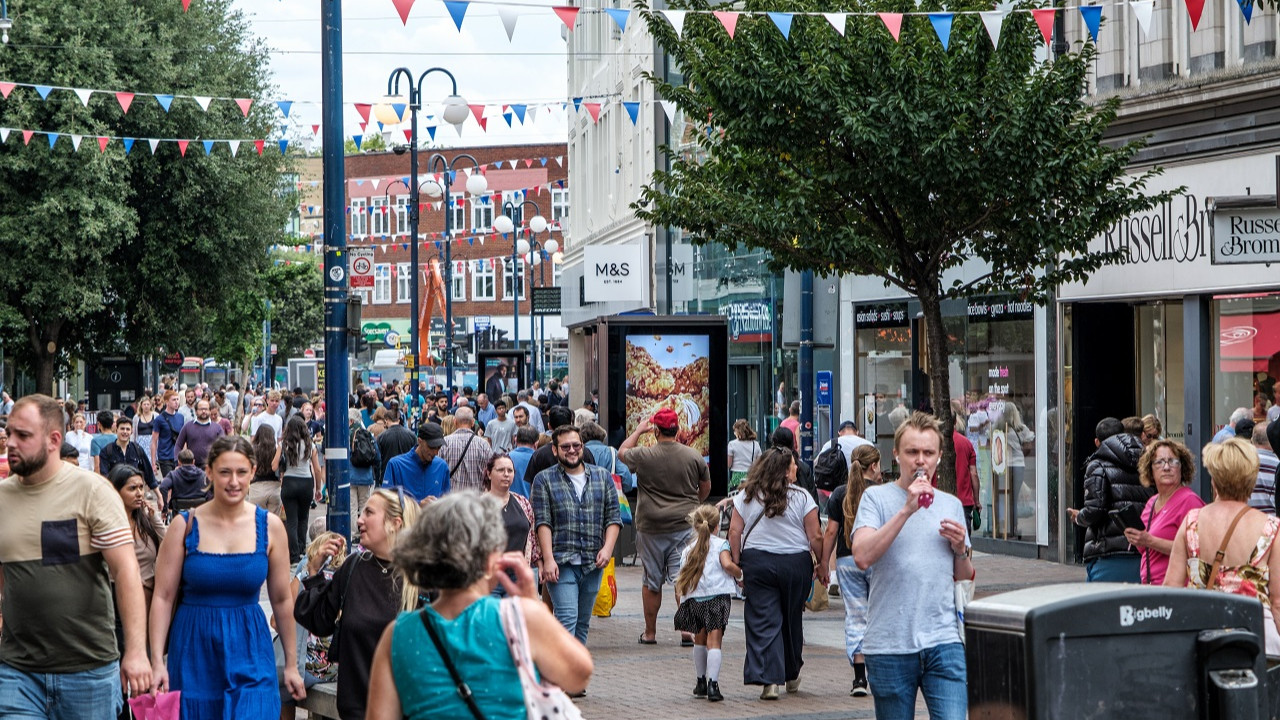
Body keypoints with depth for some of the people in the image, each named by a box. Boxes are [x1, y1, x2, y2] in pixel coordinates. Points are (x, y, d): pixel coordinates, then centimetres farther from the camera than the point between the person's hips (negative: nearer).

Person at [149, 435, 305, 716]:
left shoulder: (269, 527, 0)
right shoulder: (185, 525, -3)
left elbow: (282, 600, 7)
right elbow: (163, 597, -4)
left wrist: (291, 664, 10)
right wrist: (157, 662, -11)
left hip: (249, 653, 0)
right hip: (194, 651, 0)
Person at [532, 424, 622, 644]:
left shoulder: (602, 476, 12)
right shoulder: (544, 480, 3)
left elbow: (613, 517, 10)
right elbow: (543, 522, -5)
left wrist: (607, 548, -6)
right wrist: (548, 559, -15)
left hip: (593, 563, 4)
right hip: (561, 563, -4)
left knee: (583, 623, 9)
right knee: (567, 619, -15)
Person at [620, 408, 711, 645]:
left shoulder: (643, 456, -8)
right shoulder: (694, 457, -3)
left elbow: (622, 452, 14)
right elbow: (706, 488, 10)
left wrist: (639, 430, 24)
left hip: (650, 527, 0)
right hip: (684, 526, 0)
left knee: (651, 582, 9)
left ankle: (650, 632, 18)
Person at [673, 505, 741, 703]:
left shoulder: (688, 549, 17)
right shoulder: (720, 544, 5)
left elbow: (681, 581, 13)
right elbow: (727, 564, -13)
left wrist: (680, 602, 17)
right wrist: (740, 574, 5)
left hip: (693, 598, 4)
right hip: (718, 595, -4)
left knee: (700, 639, 20)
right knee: (714, 640, -8)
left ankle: (701, 682, 27)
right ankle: (712, 683, -21)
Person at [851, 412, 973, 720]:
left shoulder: (951, 505, 14)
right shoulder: (876, 498, 1)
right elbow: (862, 556, -16)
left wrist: (960, 549, 0)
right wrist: (906, 509, -19)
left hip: (943, 640, 2)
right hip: (889, 645, -2)